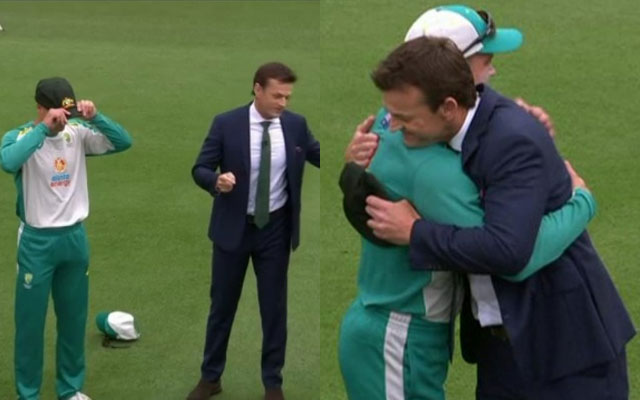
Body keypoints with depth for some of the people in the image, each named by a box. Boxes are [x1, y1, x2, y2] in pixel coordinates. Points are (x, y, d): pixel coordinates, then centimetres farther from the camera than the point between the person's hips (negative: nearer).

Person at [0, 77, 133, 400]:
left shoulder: (78, 132, -2)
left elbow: (123, 142, -10)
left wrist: (95, 117, -24)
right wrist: (44, 127, -34)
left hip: (75, 237, 4)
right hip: (37, 240, -4)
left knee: (74, 317, 15)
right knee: (30, 319, 5)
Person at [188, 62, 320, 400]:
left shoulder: (296, 125, -4)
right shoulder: (226, 124, -10)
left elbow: (320, 156, 2)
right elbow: (199, 169, -7)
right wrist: (217, 180, -30)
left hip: (275, 228, 1)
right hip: (233, 227, -1)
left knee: (274, 306, 8)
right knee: (222, 304, 11)